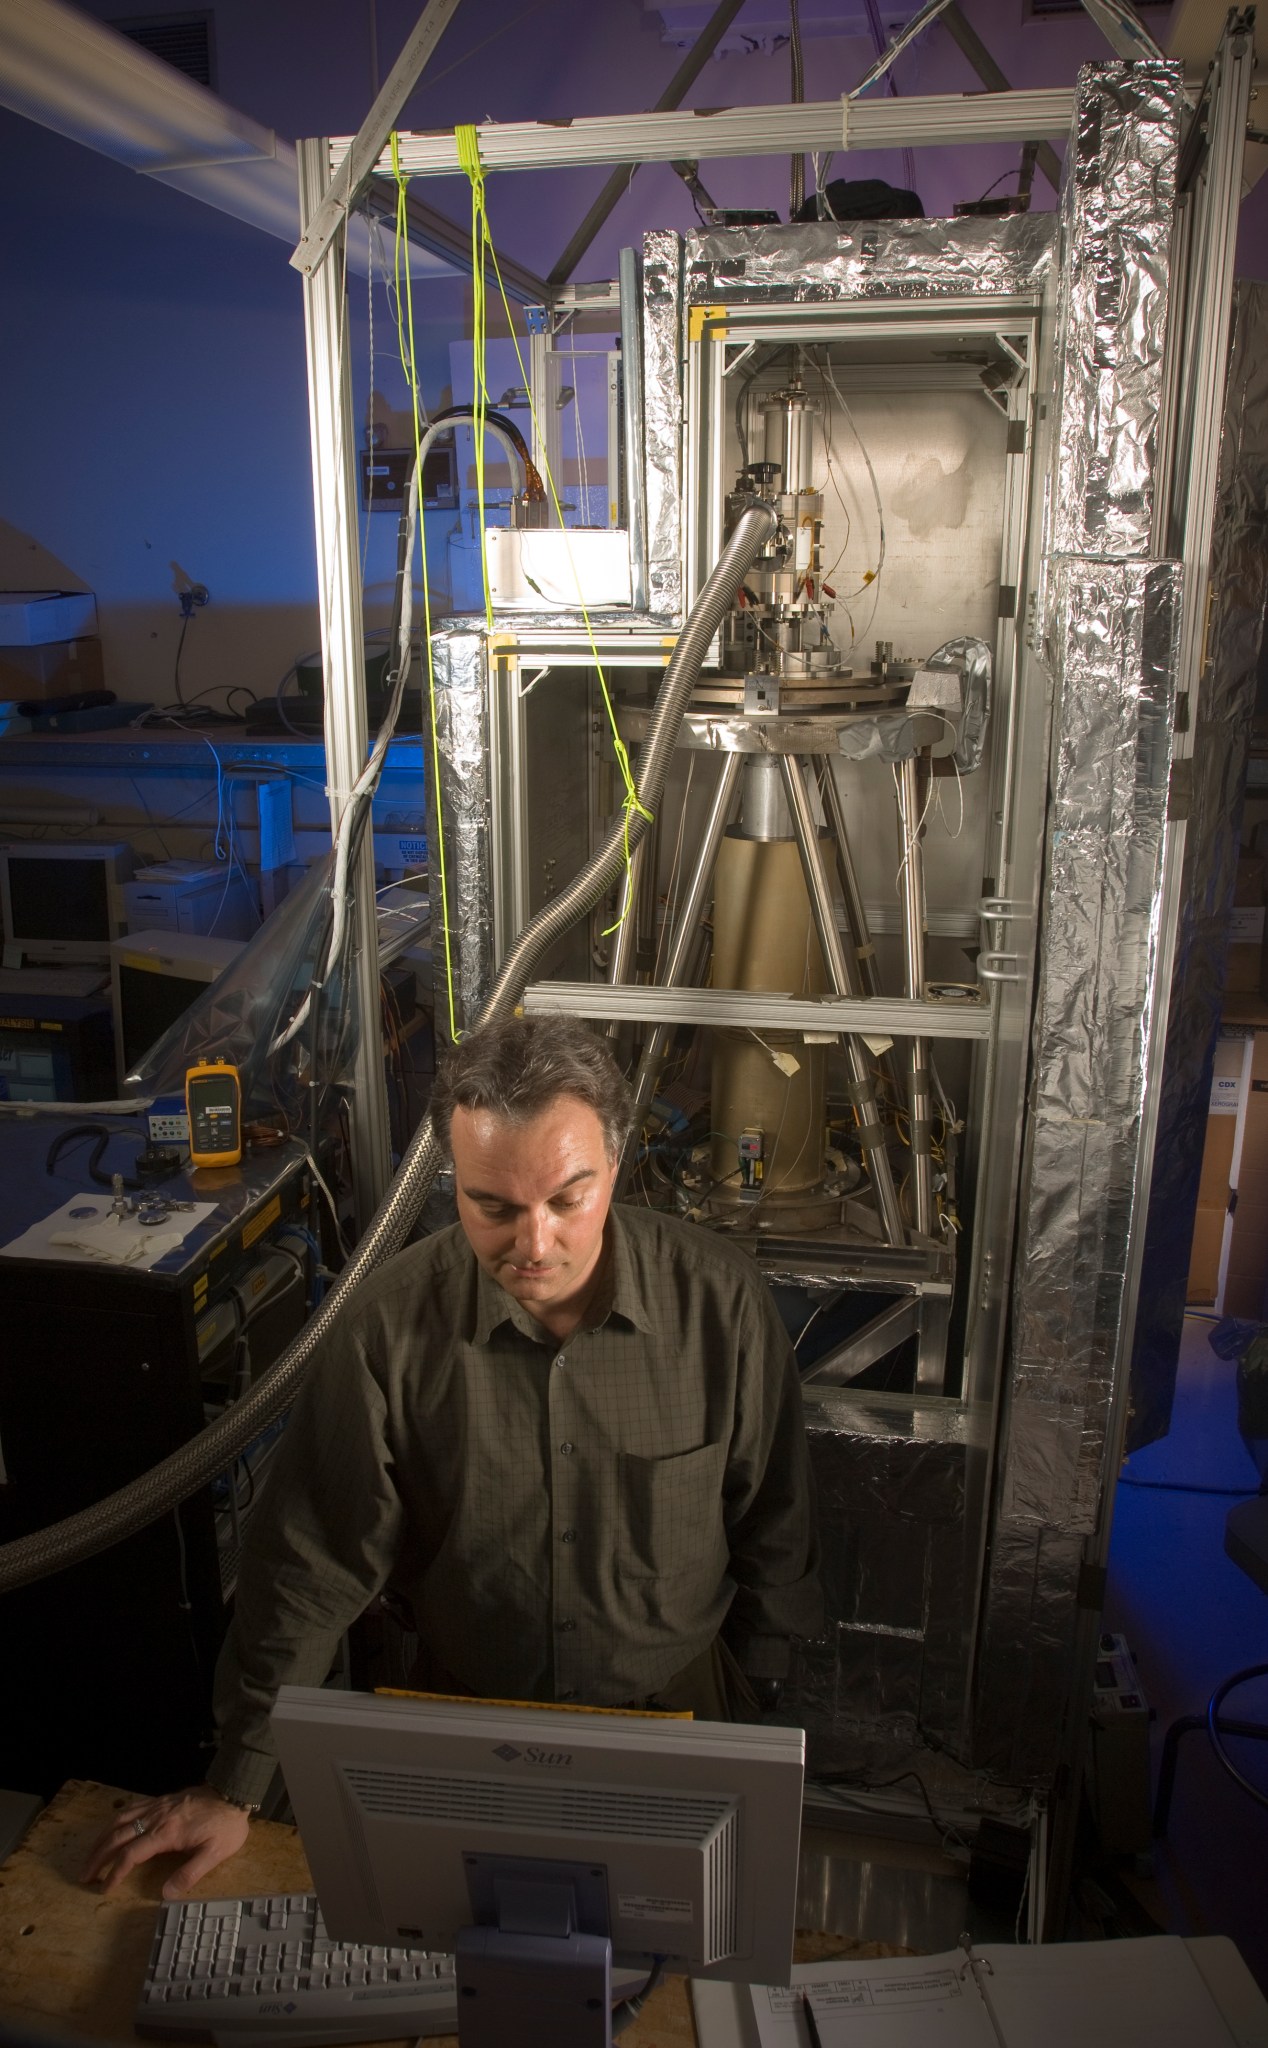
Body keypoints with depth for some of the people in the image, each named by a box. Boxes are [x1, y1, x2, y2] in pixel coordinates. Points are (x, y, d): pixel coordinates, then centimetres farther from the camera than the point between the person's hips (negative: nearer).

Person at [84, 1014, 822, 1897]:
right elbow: (316, 1559, -9)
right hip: (468, 1717, 1)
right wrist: (236, 1788, -5)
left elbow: (774, 1520, -3)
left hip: (680, 1706, 0)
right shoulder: (392, 1325, -18)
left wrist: (750, 1691, 6)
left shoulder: (721, 1300, -18)